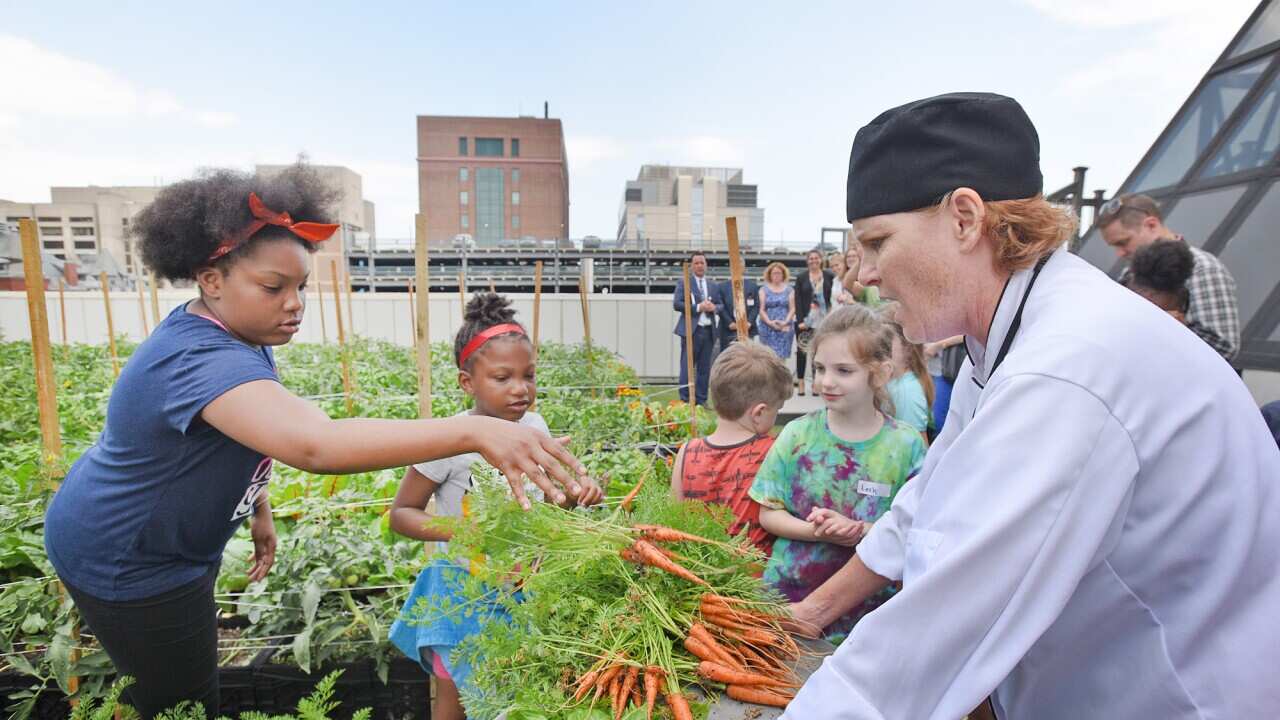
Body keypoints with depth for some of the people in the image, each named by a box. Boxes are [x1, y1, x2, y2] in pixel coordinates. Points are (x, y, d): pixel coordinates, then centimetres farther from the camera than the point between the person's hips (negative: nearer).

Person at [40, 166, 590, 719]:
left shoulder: (233, 334, -5)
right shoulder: (203, 361, -38)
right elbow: (314, 443, -57)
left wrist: (257, 507, 8)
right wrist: (475, 432, -65)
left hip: (168, 545, 9)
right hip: (128, 565, -9)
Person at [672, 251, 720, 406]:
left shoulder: (713, 285, 16)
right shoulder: (683, 282, 2)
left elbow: (720, 305, 15)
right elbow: (676, 304, -9)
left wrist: (714, 307, -9)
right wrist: (698, 307, -16)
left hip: (708, 331, 5)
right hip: (691, 330, -4)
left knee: (704, 368, 8)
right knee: (687, 367, -2)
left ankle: (701, 400, 16)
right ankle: (685, 401, 5)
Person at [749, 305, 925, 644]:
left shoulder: (905, 445, -8)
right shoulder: (798, 434, -6)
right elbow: (768, 513, -2)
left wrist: (858, 532, -23)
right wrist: (812, 531, -19)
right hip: (788, 590, 1)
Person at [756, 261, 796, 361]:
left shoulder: (789, 290, 9)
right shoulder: (764, 290, 6)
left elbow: (792, 309, 3)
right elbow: (761, 309, 0)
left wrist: (785, 322, -14)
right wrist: (769, 322, -15)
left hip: (785, 328, 1)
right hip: (768, 328, -1)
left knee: (782, 355, -1)